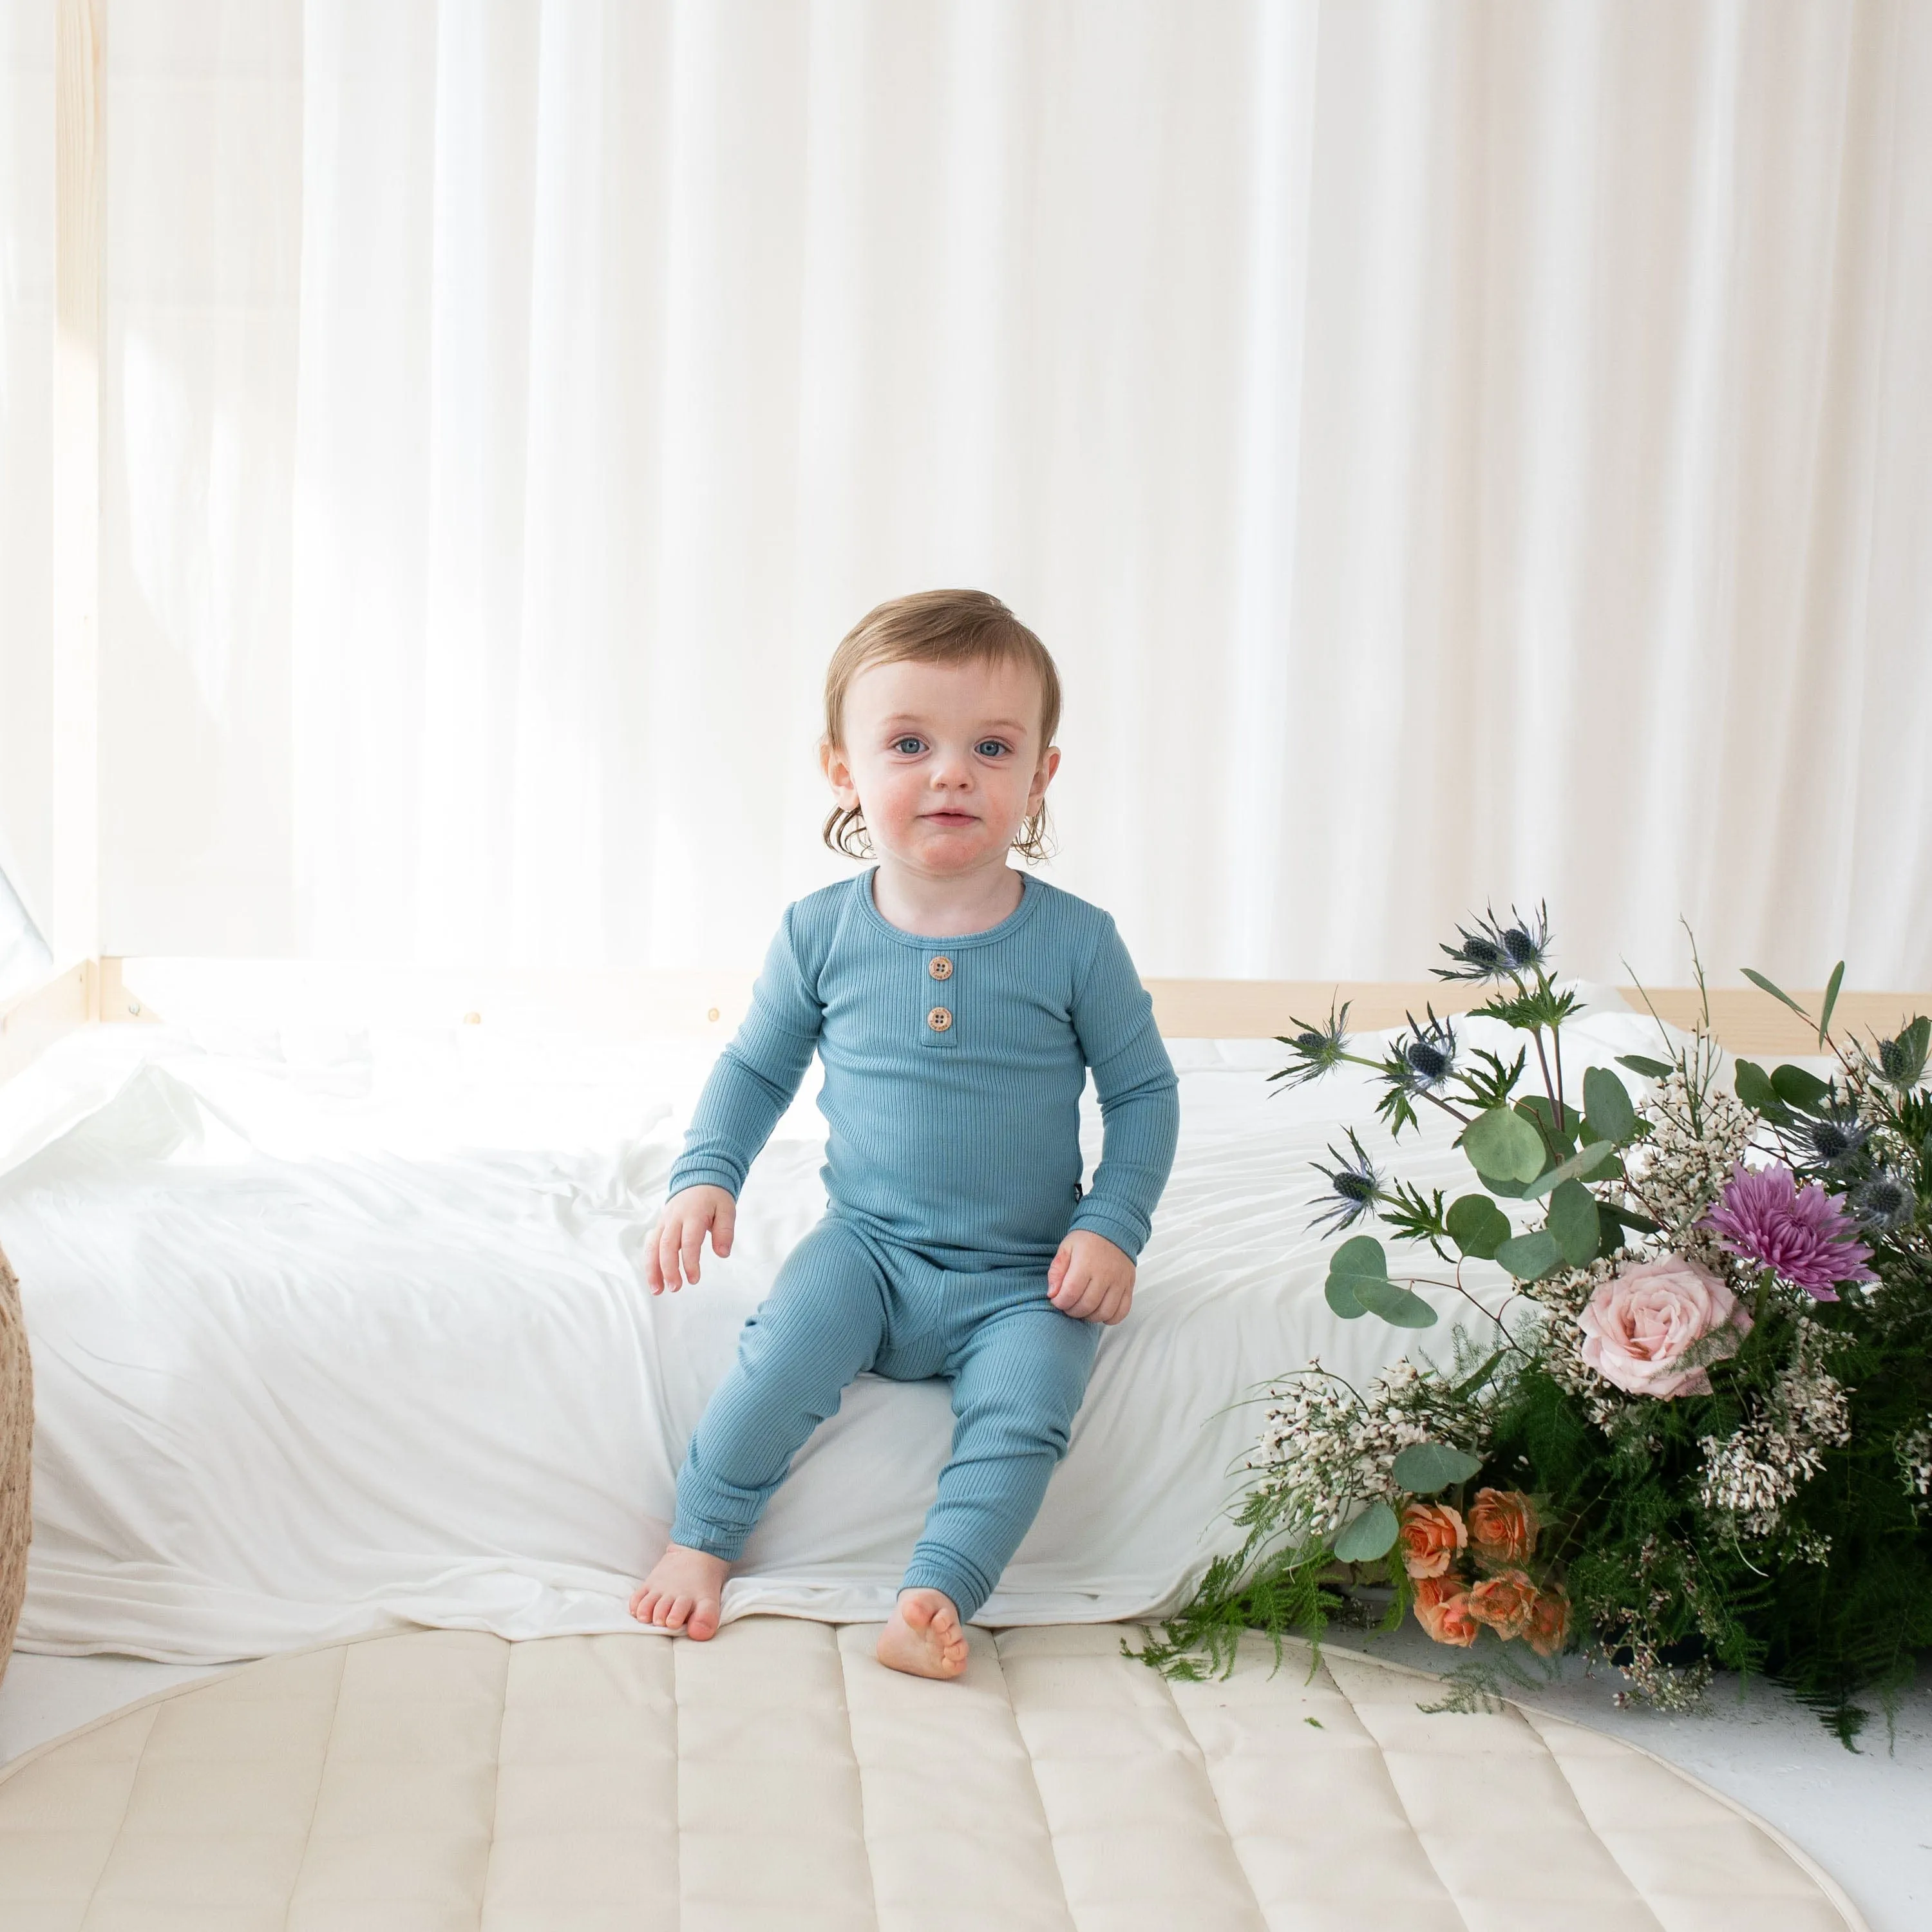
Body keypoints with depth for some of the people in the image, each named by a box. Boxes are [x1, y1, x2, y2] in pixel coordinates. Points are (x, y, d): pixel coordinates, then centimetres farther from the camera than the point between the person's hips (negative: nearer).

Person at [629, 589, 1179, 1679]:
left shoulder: (1076, 942, -8)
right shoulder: (821, 934, -3)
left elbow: (1144, 1092, 2)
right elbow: (757, 1066, 12)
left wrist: (1111, 1228, -8)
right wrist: (707, 1176, -2)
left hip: (1021, 1277, -1)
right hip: (870, 1243, 1)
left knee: (1025, 1412, -26)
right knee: (787, 1350, -24)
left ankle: (935, 1599, -21)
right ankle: (700, 1544, -5)